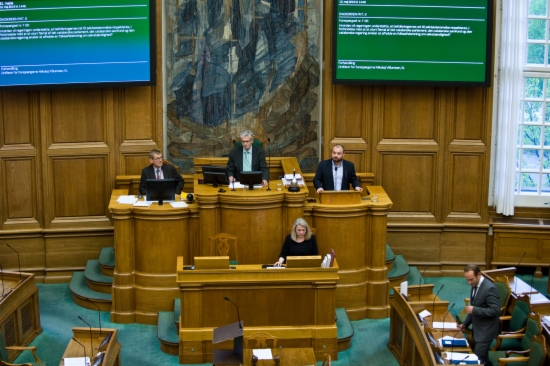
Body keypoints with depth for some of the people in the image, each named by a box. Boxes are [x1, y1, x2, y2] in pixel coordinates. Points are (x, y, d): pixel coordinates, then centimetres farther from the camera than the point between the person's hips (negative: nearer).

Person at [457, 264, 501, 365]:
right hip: (477, 328, 9)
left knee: (478, 359, -6)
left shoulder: (489, 288, -24)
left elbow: (495, 311, -26)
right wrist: (465, 324, 9)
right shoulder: (475, 285, 4)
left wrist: (474, 310, -28)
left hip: (486, 330, -9)